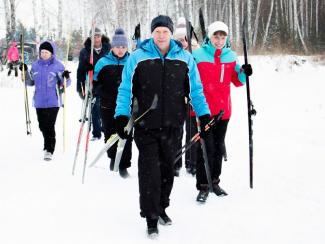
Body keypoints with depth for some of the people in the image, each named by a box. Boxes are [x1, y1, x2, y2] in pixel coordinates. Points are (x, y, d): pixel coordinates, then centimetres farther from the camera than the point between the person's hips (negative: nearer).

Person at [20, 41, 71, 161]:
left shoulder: (58, 65, -4)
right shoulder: (36, 65, 8)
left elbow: (65, 84, -3)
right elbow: (30, 82, 13)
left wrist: (66, 78, -24)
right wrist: (25, 72, 1)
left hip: (53, 101, -4)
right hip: (39, 101, 5)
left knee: (50, 126, -9)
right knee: (42, 126, 13)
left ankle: (49, 150, -2)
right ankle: (48, 145, 33)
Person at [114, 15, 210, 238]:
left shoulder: (185, 58, 3)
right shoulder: (138, 57, -3)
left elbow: (195, 89, 9)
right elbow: (126, 89, 0)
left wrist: (204, 115, 2)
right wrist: (122, 116, -9)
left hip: (172, 125, 3)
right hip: (146, 125, -2)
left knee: (167, 168, 13)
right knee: (150, 171, -5)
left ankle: (161, 208, 33)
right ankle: (151, 218, 5)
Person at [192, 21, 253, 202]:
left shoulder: (231, 56, 7)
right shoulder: (198, 55, -5)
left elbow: (236, 81, 14)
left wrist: (244, 73, -5)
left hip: (223, 110, 4)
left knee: (218, 147, 14)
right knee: (206, 147, -5)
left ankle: (214, 182, 27)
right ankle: (203, 186, 3)